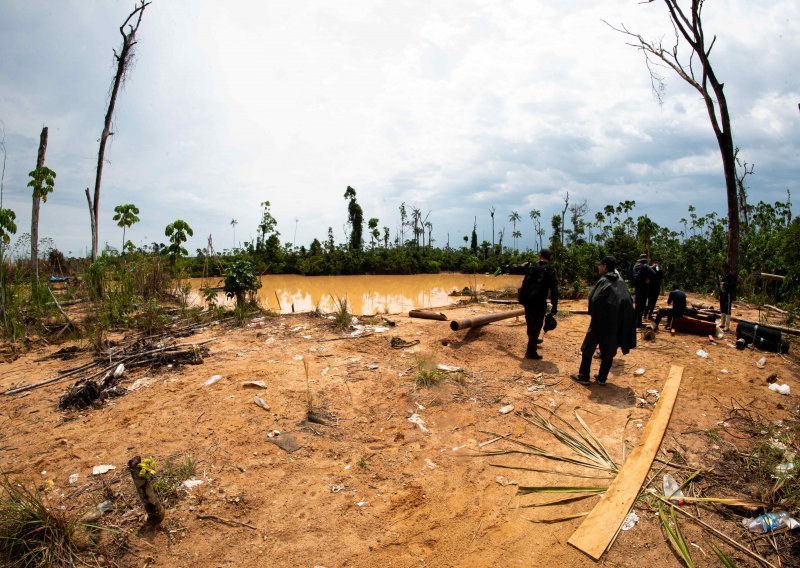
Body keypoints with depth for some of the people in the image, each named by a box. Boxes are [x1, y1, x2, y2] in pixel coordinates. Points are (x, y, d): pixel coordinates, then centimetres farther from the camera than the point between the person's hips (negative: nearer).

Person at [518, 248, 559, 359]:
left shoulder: (531, 267, 5)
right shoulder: (551, 271, -4)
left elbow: (524, 284, 4)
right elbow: (554, 291, -7)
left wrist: (522, 299, 9)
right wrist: (554, 308, -4)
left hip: (528, 300, 4)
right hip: (539, 302, -4)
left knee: (530, 323, 22)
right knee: (536, 325, 1)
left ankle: (533, 340, 47)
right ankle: (531, 351, -1)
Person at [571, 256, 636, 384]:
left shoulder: (603, 281, -11)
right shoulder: (620, 281, 6)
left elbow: (594, 299, -17)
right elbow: (628, 301, 7)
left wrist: (592, 314, -3)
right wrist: (618, 314, 8)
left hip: (602, 320, -5)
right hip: (617, 321, 6)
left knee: (589, 347, 7)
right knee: (609, 349, 13)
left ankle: (583, 376, 11)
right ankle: (602, 378, 18)